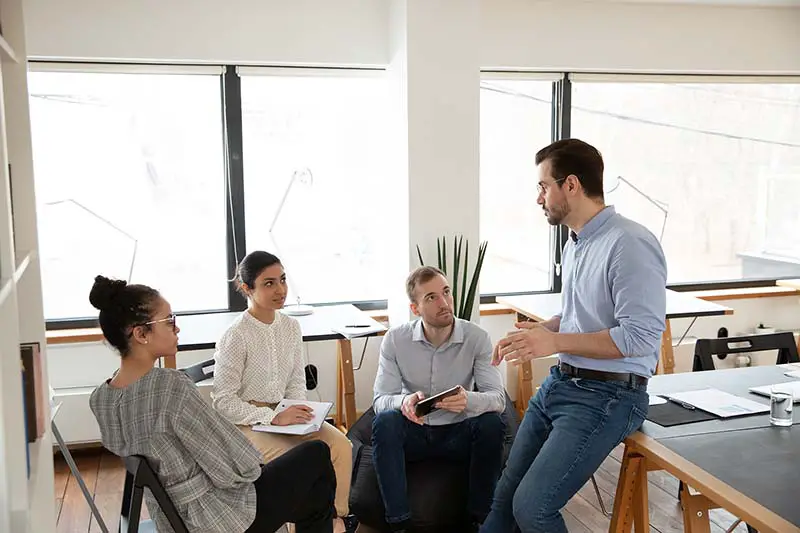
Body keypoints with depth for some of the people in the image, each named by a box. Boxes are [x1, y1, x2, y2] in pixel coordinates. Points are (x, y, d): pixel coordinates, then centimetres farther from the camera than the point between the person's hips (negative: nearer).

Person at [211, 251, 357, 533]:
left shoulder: (291, 326, 1)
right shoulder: (235, 337, -19)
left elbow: (296, 383, 9)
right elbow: (223, 401, -18)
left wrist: (298, 415, -11)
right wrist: (274, 417, -25)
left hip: (282, 413, 6)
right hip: (245, 422, -6)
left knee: (340, 444, -12)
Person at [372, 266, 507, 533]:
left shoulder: (477, 337, -13)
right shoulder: (395, 339, -10)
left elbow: (498, 398, -19)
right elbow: (380, 400, -12)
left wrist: (468, 400, -43)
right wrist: (404, 402, -37)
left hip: (460, 433, 0)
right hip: (413, 433, 0)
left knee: (491, 423, -30)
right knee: (384, 421, -30)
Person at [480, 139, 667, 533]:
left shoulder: (630, 244, -19)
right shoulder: (575, 244, 11)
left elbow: (641, 336, -24)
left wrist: (556, 342, -23)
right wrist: (538, 331, 7)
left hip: (608, 396, -9)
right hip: (559, 384, 9)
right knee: (505, 496, 11)